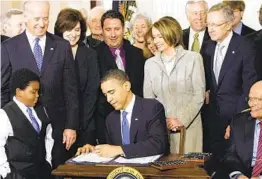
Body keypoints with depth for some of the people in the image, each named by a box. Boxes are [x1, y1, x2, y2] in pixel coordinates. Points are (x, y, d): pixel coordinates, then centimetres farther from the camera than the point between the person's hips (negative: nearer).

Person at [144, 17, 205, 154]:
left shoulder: (193, 58, -1)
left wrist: (181, 120, -10)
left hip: (188, 126, -2)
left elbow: (199, 95, -3)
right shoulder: (150, 63, 10)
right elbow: (148, 97, 9)